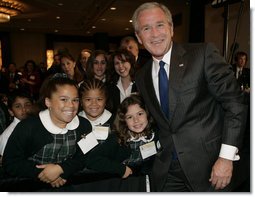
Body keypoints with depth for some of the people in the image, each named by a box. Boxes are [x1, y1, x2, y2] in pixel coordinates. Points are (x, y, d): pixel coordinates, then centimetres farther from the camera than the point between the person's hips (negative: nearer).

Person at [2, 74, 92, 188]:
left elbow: (84, 158, 0)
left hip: (67, 183, 2)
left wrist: (60, 169, -15)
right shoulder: (27, 127, -9)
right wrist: (40, 173, -15)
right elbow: (10, 163, -6)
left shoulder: (84, 125, -2)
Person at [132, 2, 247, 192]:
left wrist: (227, 157, -16)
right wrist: (161, 151, 6)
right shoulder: (142, 76, 5)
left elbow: (235, 103, -13)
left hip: (208, 164, -3)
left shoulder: (203, 54, -11)